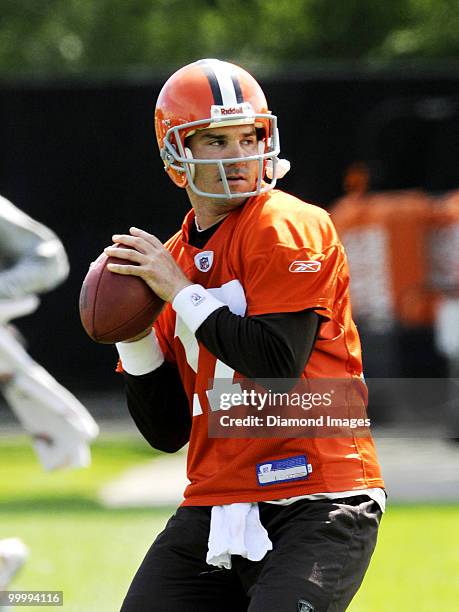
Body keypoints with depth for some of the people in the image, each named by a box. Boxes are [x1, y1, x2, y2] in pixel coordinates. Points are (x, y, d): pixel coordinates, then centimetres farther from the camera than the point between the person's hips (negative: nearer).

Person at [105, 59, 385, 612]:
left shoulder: (289, 229, -6)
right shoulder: (171, 260, 13)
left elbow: (278, 365, -19)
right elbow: (167, 432, 13)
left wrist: (182, 292, -11)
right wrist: (133, 336, -1)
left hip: (315, 505, -7)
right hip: (212, 512, 7)